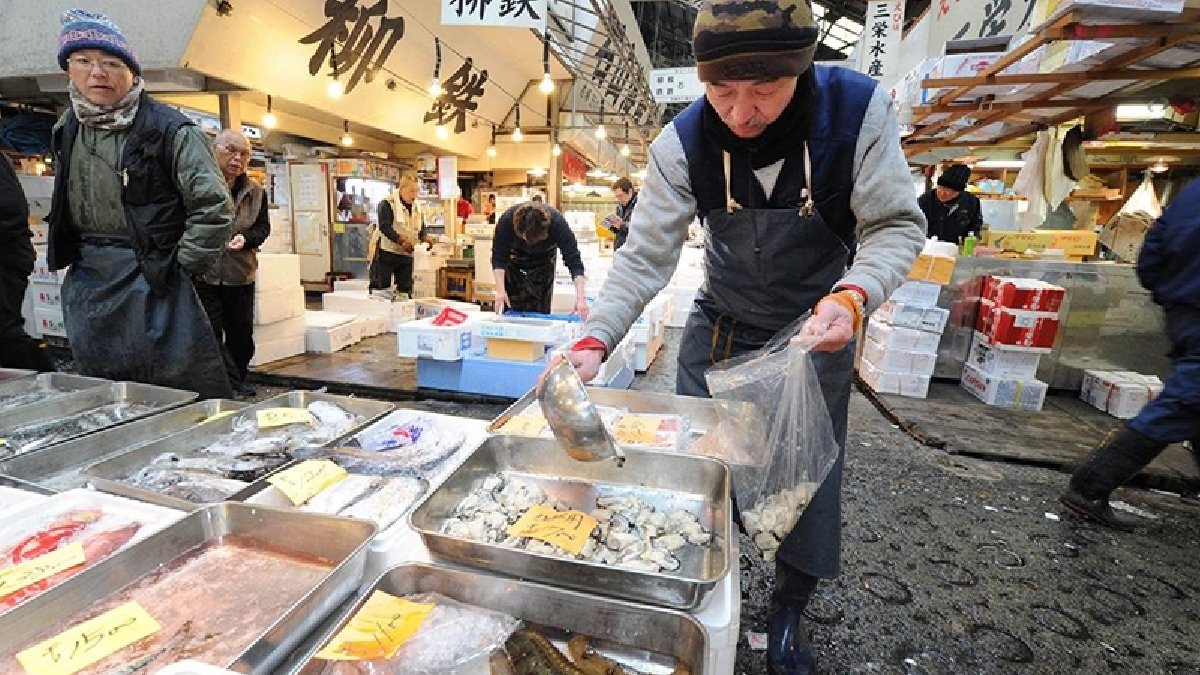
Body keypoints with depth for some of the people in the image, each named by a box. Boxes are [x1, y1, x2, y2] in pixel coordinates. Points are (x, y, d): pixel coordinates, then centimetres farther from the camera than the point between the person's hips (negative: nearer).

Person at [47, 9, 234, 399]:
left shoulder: (169, 130, -11)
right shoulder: (67, 130, 10)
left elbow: (214, 208, -15)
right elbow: (64, 209, 23)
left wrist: (181, 268, -13)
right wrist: (78, 260, 14)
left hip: (153, 282, -7)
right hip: (85, 286, 7)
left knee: (182, 397, -3)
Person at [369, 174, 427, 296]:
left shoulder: (418, 208, 11)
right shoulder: (387, 204, -9)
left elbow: (421, 231, 14)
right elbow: (384, 227, -19)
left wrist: (425, 239, -9)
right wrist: (402, 241, -31)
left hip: (407, 255, 6)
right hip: (386, 253, -6)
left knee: (406, 290, 8)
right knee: (380, 288, -2)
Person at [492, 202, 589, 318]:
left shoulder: (557, 222, -35)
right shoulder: (506, 220, -34)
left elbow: (574, 260, -36)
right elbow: (498, 258, -26)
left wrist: (581, 298, -44)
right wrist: (500, 290, -36)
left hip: (544, 259, 0)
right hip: (514, 257, 0)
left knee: (540, 309, -4)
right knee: (512, 308, -4)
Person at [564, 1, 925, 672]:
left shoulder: (860, 108, -20)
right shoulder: (684, 141, -18)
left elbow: (896, 225, -15)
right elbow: (646, 256, -17)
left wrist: (853, 296, -35)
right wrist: (595, 340, -31)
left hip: (817, 334, 0)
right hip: (718, 331, 1)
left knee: (810, 481, 8)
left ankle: (788, 617, 36)